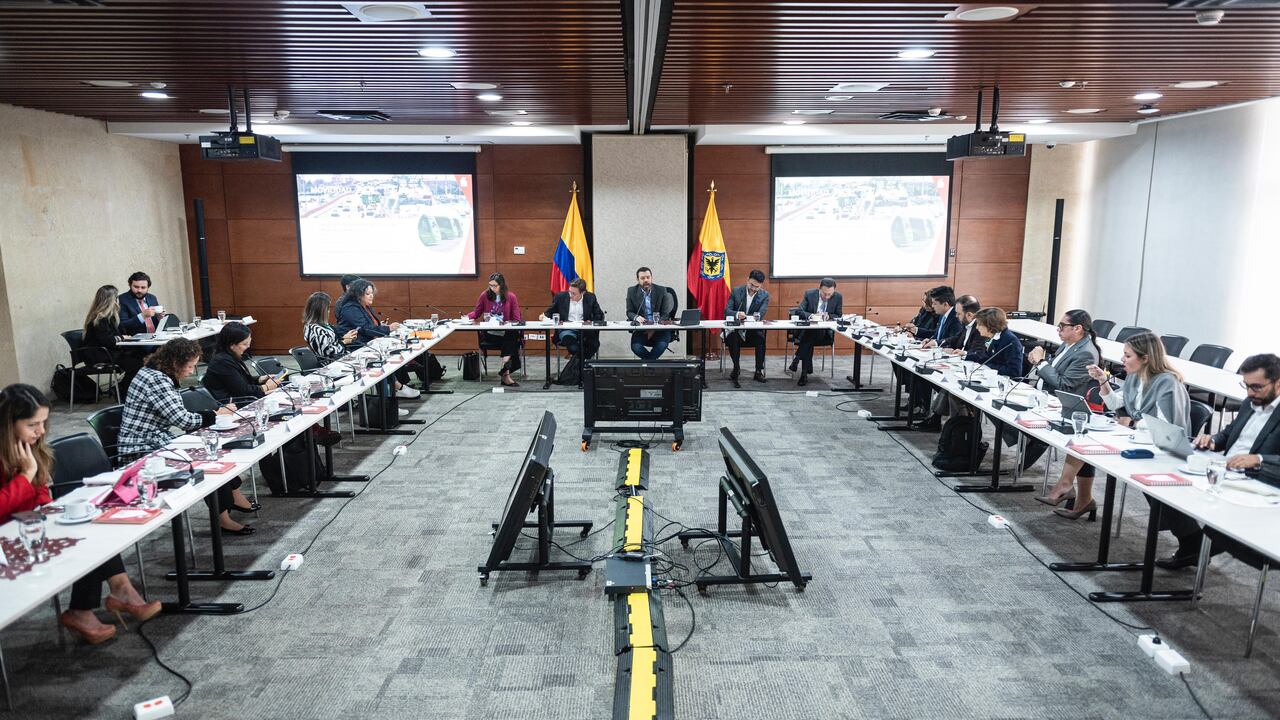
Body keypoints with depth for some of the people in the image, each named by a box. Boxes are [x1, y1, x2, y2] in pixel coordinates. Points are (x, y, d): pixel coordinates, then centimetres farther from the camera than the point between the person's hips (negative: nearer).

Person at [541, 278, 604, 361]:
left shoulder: (590, 297, 6)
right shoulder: (560, 297, 5)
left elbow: (600, 316, 9)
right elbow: (550, 311, 15)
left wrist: (592, 321, -12)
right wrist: (544, 315, -8)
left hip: (584, 330, 1)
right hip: (566, 330, -1)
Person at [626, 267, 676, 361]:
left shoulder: (662, 290, 1)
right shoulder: (631, 291, 5)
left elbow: (665, 314, -1)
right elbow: (629, 312, 7)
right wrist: (636, 317, -19)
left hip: (659, 328, -1)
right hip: (640, 328, 1)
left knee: (662, 344, -32)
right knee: (635, 346, -29)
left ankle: (646, 361, -4)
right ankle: (653, 360, 1)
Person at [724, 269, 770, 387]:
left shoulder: (764, 295, 0)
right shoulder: (736, 291, -1)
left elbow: (760, 314, -13)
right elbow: (727, 311, -7)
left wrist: (746, 317, -33)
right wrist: (737, 314, -31)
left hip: (753, 330, 1)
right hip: (736, 329, -1)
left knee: (761, 338, -31)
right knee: (733, 338, -34)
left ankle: (759, 371, -21)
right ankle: (736, 368, -19)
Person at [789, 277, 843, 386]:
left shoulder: (838, 297, 0)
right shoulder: (809, 294, -2)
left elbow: (839, 316, 5)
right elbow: (799, 311, -7)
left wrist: (829, 315, -17)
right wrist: (811, 315, -27)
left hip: (825, 332, 0)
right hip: (807, 329, 0)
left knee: (808, 340, -35)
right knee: (808, 338, -36)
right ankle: (805, 372, -32)